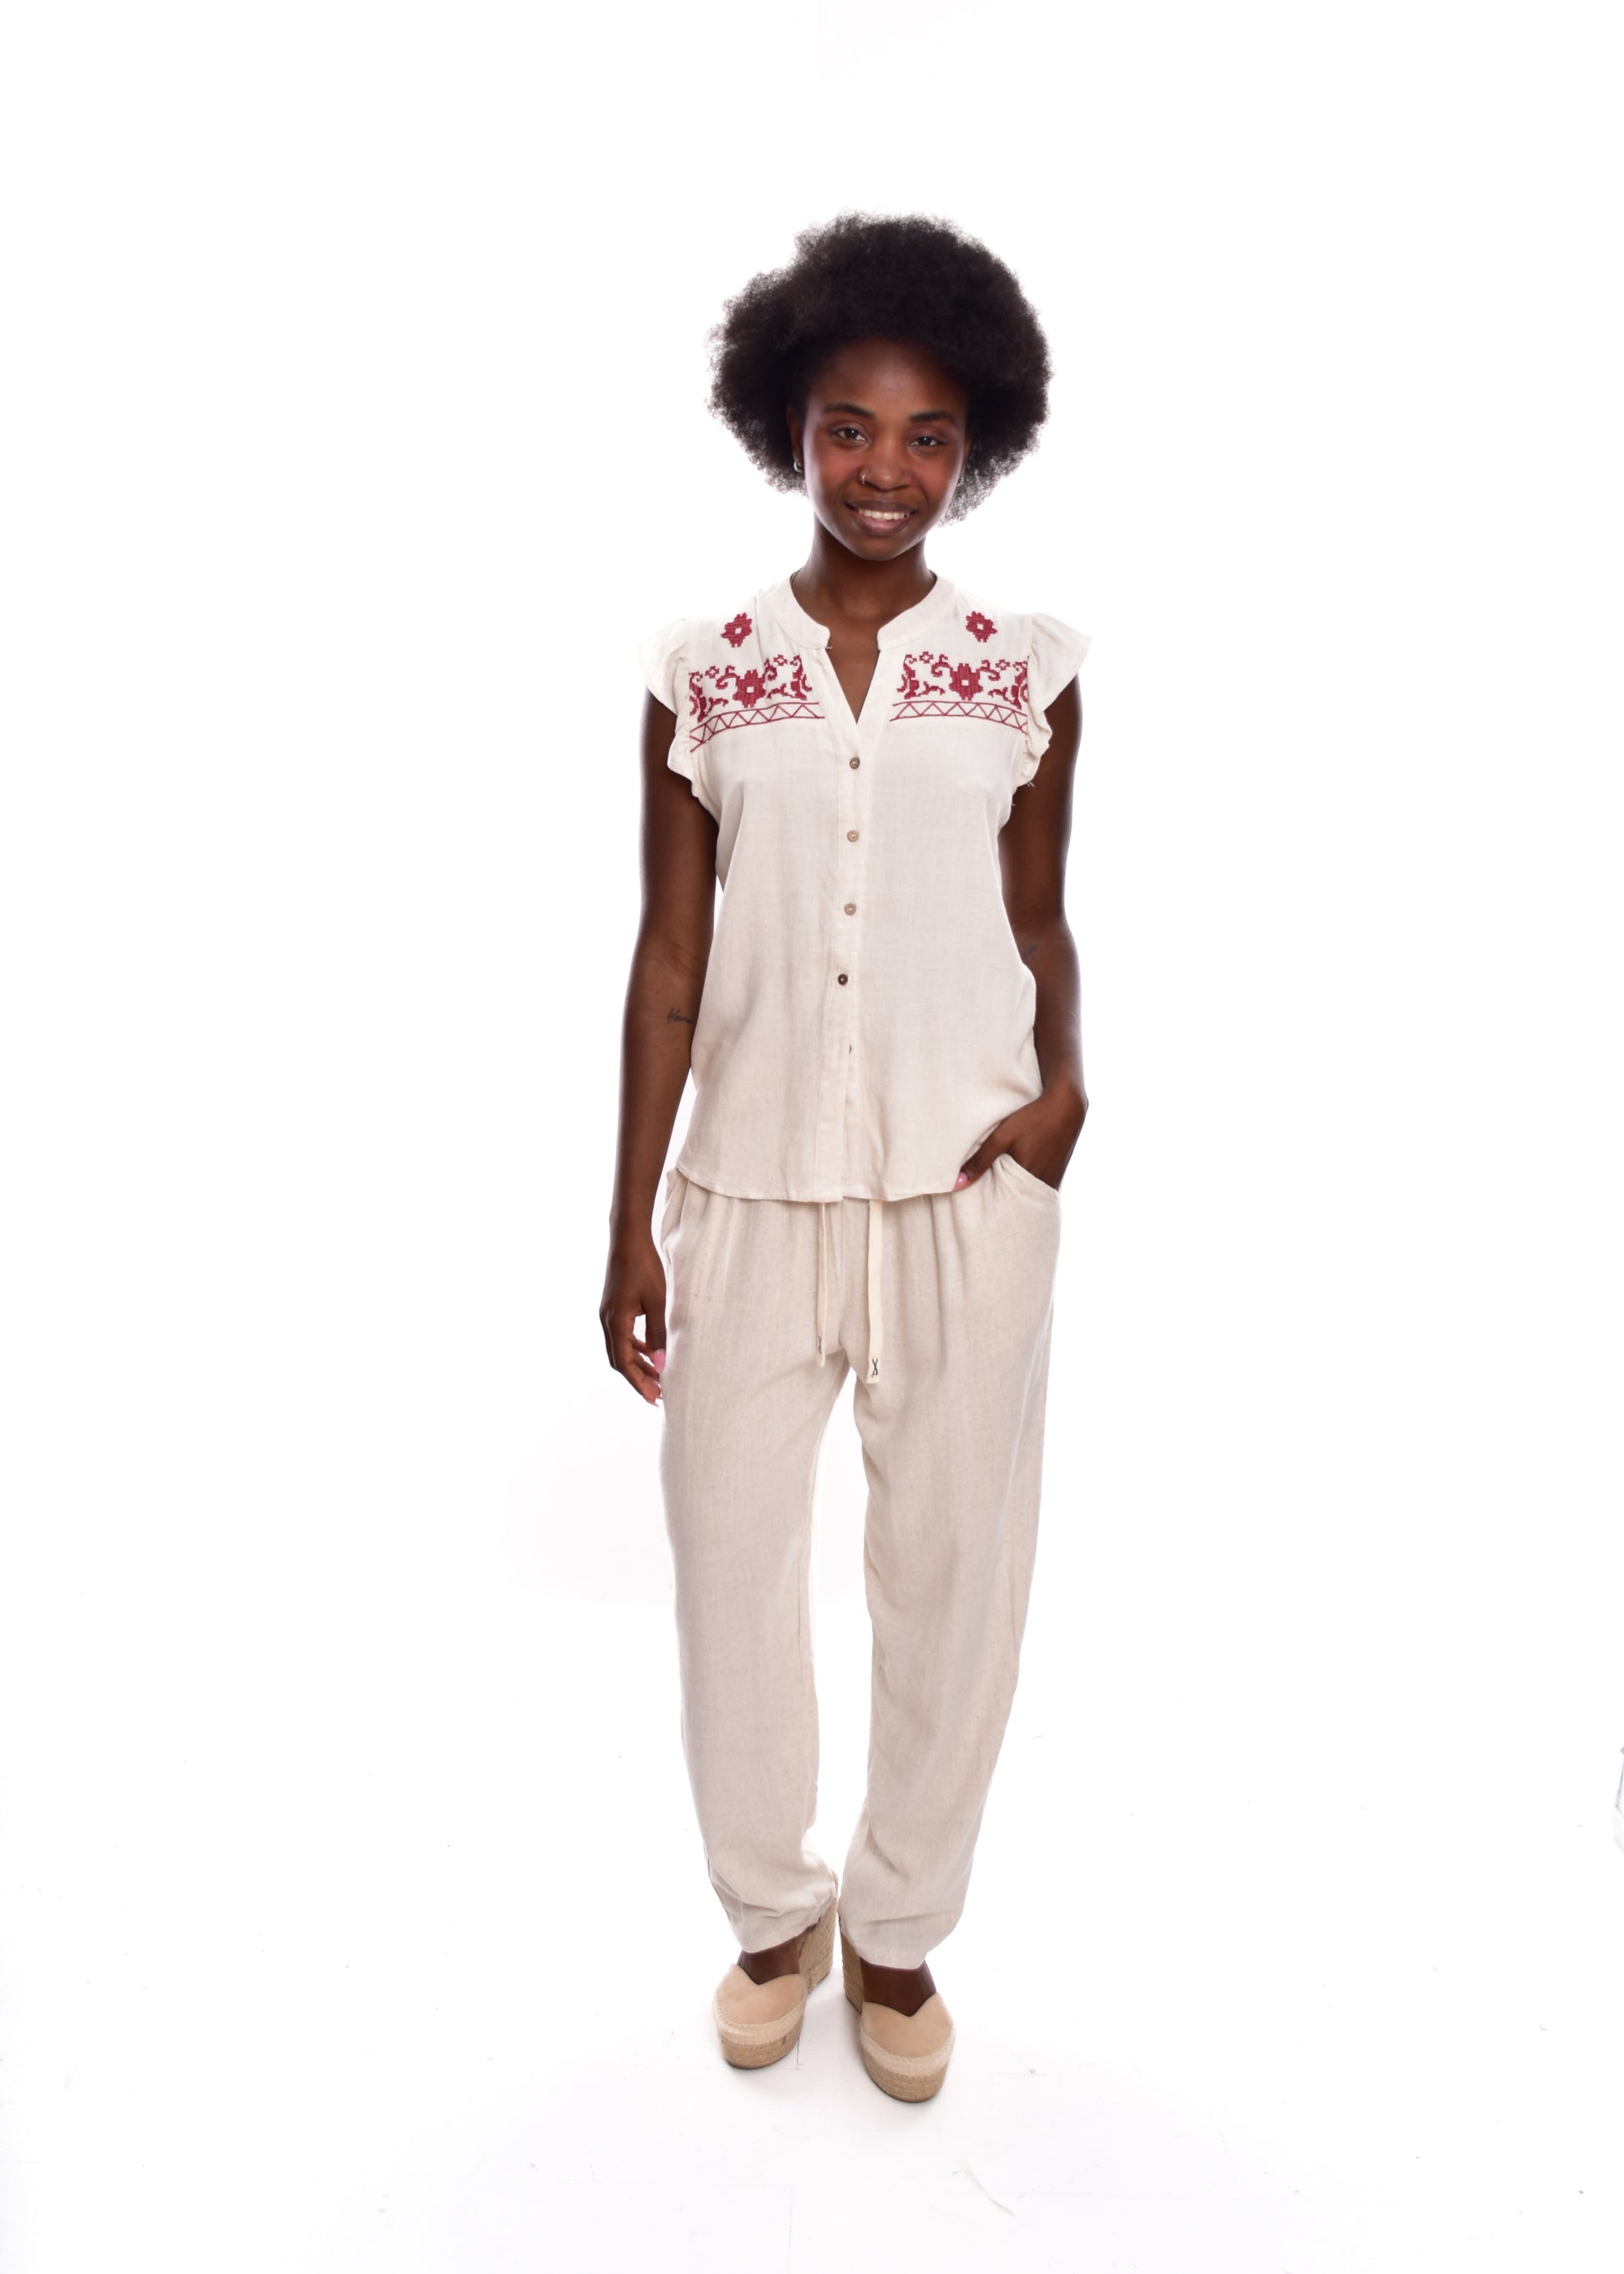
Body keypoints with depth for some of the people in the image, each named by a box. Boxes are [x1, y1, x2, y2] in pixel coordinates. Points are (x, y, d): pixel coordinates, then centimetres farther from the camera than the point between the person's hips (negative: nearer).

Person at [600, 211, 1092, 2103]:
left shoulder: (1026, 668, 4)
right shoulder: (699, 671, 3)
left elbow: (1037, 919, 10)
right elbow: (669, 957, 3)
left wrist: (1064, 1086, -10)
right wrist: (631, 1221, 1)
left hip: (968, 1184, 0)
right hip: (750, 1184, 1)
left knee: (953, 1562, 9)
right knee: (729, 1550, 8)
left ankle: (899, 1930, 33)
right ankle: (771, 1908, 34)